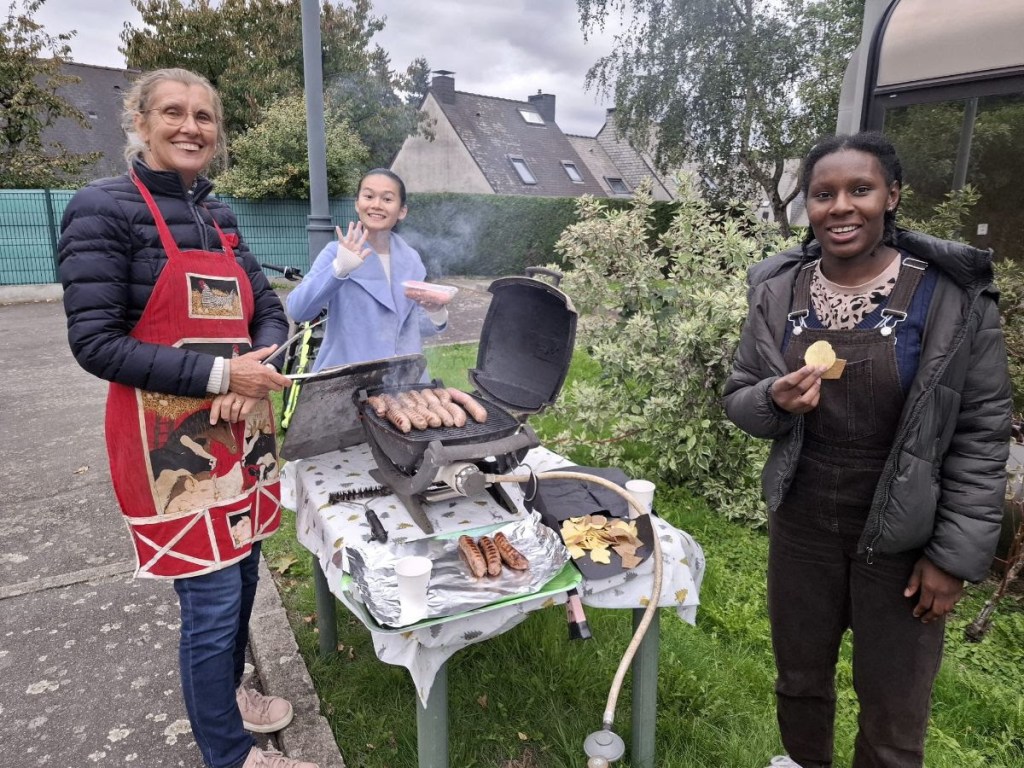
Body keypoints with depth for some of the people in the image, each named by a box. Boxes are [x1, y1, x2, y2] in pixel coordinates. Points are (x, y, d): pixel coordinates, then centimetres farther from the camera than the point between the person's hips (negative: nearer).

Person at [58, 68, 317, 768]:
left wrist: (255, 372, -10)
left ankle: (227, 692, 44)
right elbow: (95, 342, -14)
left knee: (241, 574, 18)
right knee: (213, 602, 1)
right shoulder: (104, 208, -9)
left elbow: (273, 314, 10)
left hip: (242, 429, 7)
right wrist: (220, 374, -19)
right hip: (171, 440, -6)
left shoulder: (219, 217, 11)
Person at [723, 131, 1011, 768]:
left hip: (903, 543, -3)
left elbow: (982, 432, -9)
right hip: (800, 529, 3)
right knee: (799, 679, 23)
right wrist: (775, 401, -20)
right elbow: (738, 400, 3)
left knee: (894, 716, 14)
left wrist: (957, 553, -10)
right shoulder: (778, 291, -4)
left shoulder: (952, 293, -13)